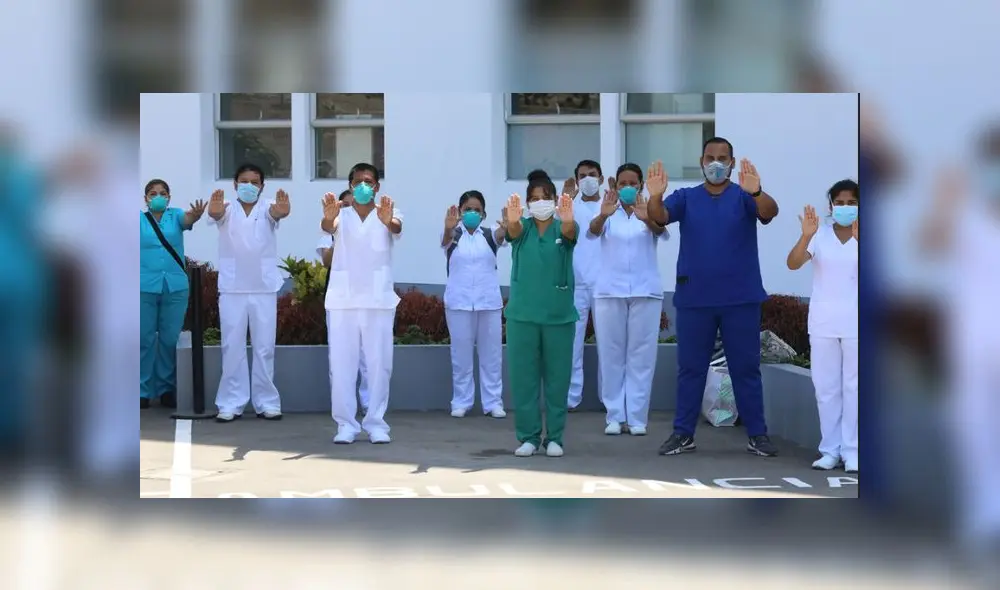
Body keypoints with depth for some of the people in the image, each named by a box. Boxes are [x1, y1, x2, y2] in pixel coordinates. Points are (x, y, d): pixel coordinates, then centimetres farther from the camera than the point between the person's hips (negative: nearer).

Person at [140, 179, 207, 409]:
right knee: (145, 339, 3)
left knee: (170, 339, 7)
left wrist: (196, 215, -40)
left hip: (175, 286, 1)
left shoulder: (175, 215, 6)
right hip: (145, 287, -1)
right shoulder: (140, 219, 5)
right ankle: (143, 390, 11)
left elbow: (188, 219, -16)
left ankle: (167, 389, 17)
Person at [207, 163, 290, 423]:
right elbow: (215, 213, -21)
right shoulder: (227, 210, 2)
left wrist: (283, 209, -46)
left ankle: (267, 402, 13)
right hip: (231, 289, 0)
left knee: (264, 348, 5)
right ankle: (231, 403, 9)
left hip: (264, 288, 0)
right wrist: (214, 208, -47)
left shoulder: (266, 209, 3)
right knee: (232, 347, 3)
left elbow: (278, 212, -21)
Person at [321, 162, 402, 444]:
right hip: (342, 299, 1)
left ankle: (376, 423, 11)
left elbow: (397, 227, -18)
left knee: (379, 362, 2)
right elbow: (328, 227, -16)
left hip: (378, 299, -1)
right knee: (342, 362, 1)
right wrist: (328, 217, -42)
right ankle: (346, 423, 9)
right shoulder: (341, 215, 7)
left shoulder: (387, 214, 5)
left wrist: (388, 221, -43)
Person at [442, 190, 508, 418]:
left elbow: (500, 235, -18)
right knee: (461, 353, 3)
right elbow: (446, 237, -21)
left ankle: (493, 401, 11)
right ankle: (461, 401, 11)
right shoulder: (453, 235, 3)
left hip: (489, 301, 1)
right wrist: (449, 228, -46)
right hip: (458, 301, -1)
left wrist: (506, 227, -43)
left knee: (491, 353, 4)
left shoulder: (489, 235, 5)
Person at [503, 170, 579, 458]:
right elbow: (513, 230, -21)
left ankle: (554, 437, 15)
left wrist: (568, 219, -48)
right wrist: (511, 220, -46)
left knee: (557, 378, 5)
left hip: (559, 315, -1)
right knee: (523, 378, 4)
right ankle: (528, 436, 14)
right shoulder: (522, 228, 2)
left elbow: (571, 231, -23)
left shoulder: (562, 228, 0)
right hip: (522, 314, 1)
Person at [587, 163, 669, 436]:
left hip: (645, 291, 0)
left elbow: (660, 231, -19)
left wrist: (646, 219, -43)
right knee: (611, 354, 3)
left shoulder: (649, 213, 2)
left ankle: (637, 416, 7)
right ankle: (614, 415, 10)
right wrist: (603, 215, -41)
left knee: (641, 355, 1)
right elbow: (593, 231, -17)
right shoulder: (608, 214, 4)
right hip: (609, 291, 1)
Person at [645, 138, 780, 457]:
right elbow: (660, 216, -12)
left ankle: (757, 435, 13)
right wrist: (655, 196, -35)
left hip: (740, 299, -1)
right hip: (694, 299, 1)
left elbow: (770, 212, -19)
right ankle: (683, 433, 15)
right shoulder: (685, 197, 5)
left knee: (746, 368, 5)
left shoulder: (744, 196, 0)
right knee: (690, 367, 7)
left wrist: (756, 192, -41)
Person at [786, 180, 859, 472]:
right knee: (826, 387, 7)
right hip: (823, 321, 1)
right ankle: (830, 449, 15)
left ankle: (851, 451, 9)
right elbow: (792, 264, -13)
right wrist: (806, 236, -30)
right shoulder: (819, 235, 0)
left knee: (853, 387, 2)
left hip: (855, 322, -1)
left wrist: (859, 239, -35)